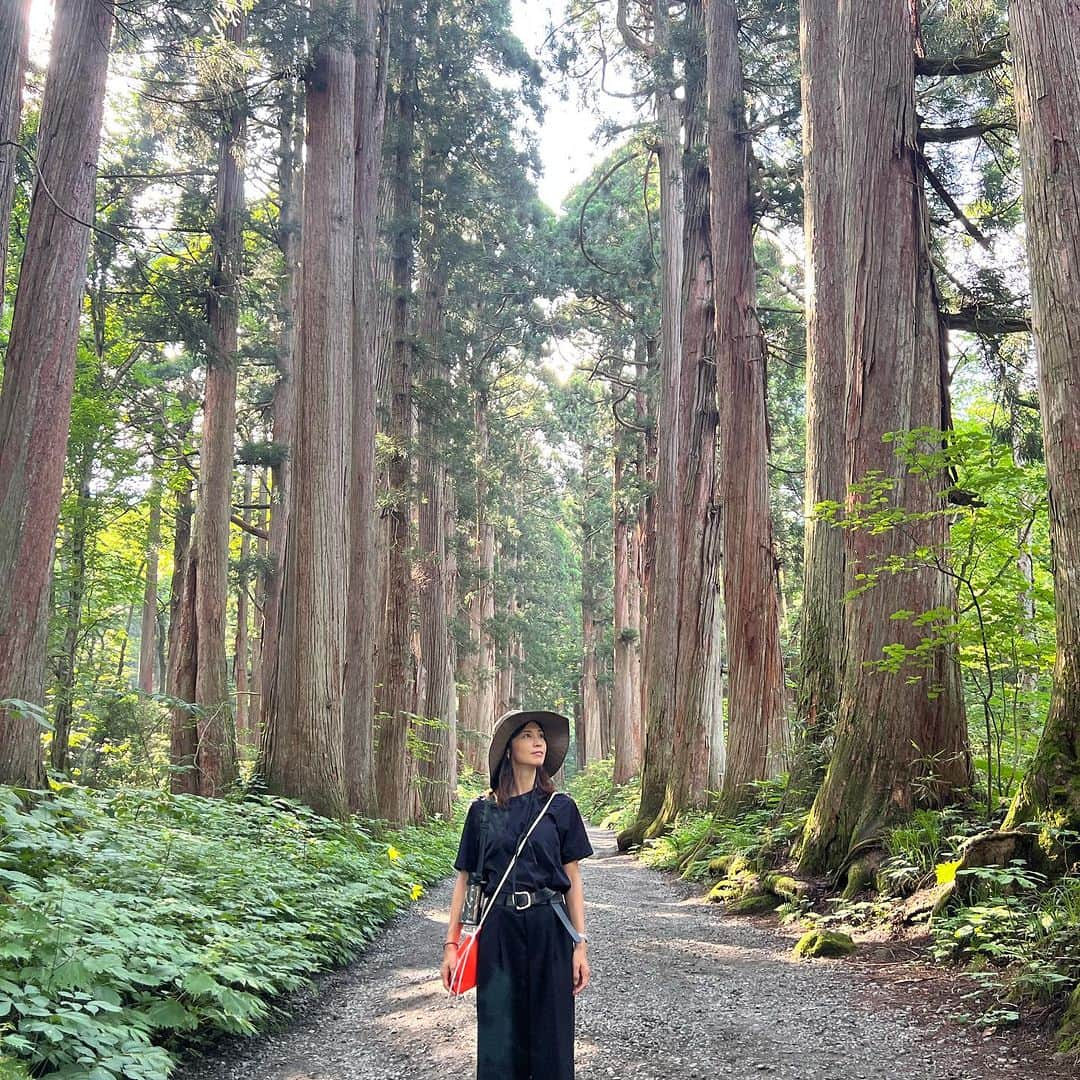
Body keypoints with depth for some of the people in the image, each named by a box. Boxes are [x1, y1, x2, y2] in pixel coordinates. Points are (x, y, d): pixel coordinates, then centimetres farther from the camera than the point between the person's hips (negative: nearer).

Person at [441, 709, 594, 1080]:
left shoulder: (560, 807, 3)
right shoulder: (483, 810, 4)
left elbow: (573, 880, 4)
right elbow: (464, 878, 6)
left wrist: (581, 944, -1)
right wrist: (451, 942, 2)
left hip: (548, 928, 0)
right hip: (498, 929, 0)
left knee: (550, 1032, 5)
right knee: (498, 1034, 4)